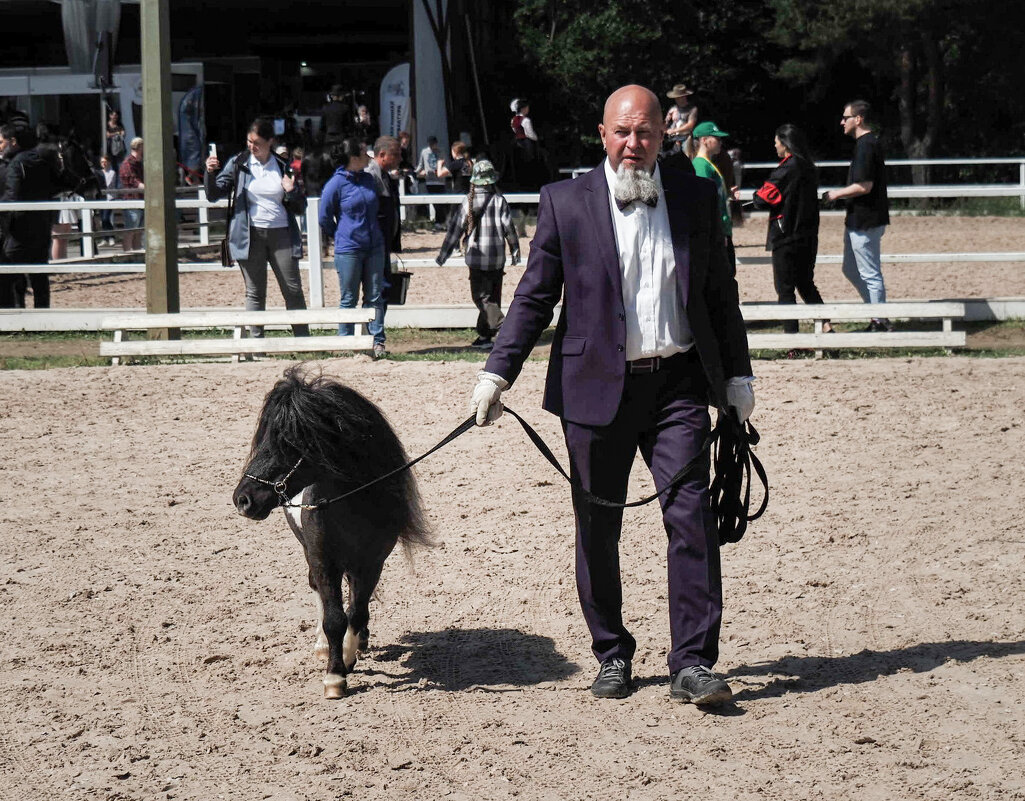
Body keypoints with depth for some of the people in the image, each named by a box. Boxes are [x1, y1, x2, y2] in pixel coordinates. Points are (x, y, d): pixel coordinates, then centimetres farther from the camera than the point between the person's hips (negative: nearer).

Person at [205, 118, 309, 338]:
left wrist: (291, 192, -10)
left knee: (293, 290, 1)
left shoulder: (283, 166, 6)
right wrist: (210, 174, -16)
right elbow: (214, 195, 2)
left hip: (280, 234, 1)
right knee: (255, 293, 2)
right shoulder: (238, 164, 3)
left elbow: (300, 208, 10)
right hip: (250, 235, -1)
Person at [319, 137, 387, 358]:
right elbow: (325, 219, -2)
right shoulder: (336, 184, -11)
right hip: (348, 250, -5)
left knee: (375, 297, 6)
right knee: (348, 299, 3)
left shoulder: (368, 179, 7)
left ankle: (378, 341, 11)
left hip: (374, 247, 5)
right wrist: (342, 237, 6)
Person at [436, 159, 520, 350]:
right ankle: (484, 336, 13)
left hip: (477, 257, -2)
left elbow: (455, 228, 0)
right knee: (492, 296, 12)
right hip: (497, 258, 2)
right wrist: (515, 251, 9)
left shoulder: (469, 202, -3)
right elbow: (509, 227, -3)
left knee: (482, 296, -1)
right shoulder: (499, 200, -4)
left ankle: (502, 326, -22)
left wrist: (443, 255, 7)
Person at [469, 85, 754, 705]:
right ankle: (613, 655, 23)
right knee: (597, 531, 7)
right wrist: (498, 373, -6)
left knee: (693, 519, -9)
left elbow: (721, 293, 12)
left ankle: (693, 665, -5)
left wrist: (738, 375, 10)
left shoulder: (697, 198, 6)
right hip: (597, 388, 0)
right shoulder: (565, 202, 1)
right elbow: (535, 297, 2)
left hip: (679, 384, 1)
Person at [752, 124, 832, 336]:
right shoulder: (809, 167, 9)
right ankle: (826, 325, 12)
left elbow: (762, 199, -17)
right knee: (805, 283, 17)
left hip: (786, 237, -8)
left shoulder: (787, 168, -17)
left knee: (785, 287, 0)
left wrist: (757, 196, 5)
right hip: (808, 237, 8)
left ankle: (791, 333, 0)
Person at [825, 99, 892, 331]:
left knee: (870, 274, -3)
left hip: (865, 222, -11)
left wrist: (836, 194, -14)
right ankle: (879, 317, 21)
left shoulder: (866, 145, -19)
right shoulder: (871, 142, 14)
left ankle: (880, 322, 4)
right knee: (851, 270, 18)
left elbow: (864, 186, -25)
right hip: (859, 220, 11)